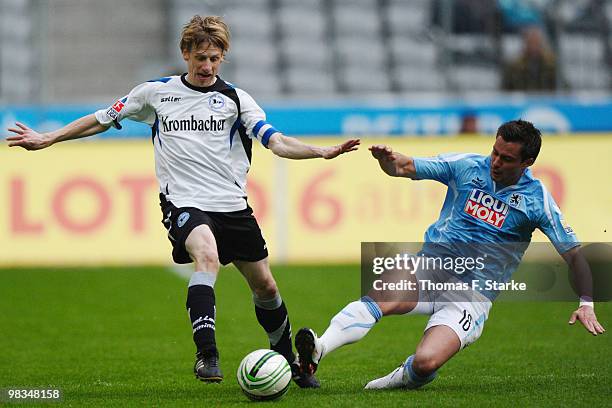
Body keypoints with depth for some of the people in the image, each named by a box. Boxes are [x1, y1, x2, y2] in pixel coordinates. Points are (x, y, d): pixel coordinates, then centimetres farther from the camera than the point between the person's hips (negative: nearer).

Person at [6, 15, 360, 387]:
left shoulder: (235, 98, 4)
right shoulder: (156, 93, 5)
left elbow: (276, 142, -6)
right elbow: (102, 120, 17)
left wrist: (323, 152, -22)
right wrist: (47, 139, 16)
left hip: (233, 205, 3)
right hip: (184, 203, -2)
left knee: (264, 285, 8)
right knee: (207, 256, -33)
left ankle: (289, 360, 31)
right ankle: (206, 354, -39)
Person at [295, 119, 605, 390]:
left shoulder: (537, 200, -2)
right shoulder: (466, 166, 4)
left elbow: (574, 254, 1)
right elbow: (405, 168, 2)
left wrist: (586, 304, -11)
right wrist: (389, 160, -22)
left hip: (472, 295, -2)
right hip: (429, 270, 2)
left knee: (425, 362, -27)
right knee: (383, 296, -33)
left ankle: (407, 378, 8)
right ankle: (318, 351, -47)